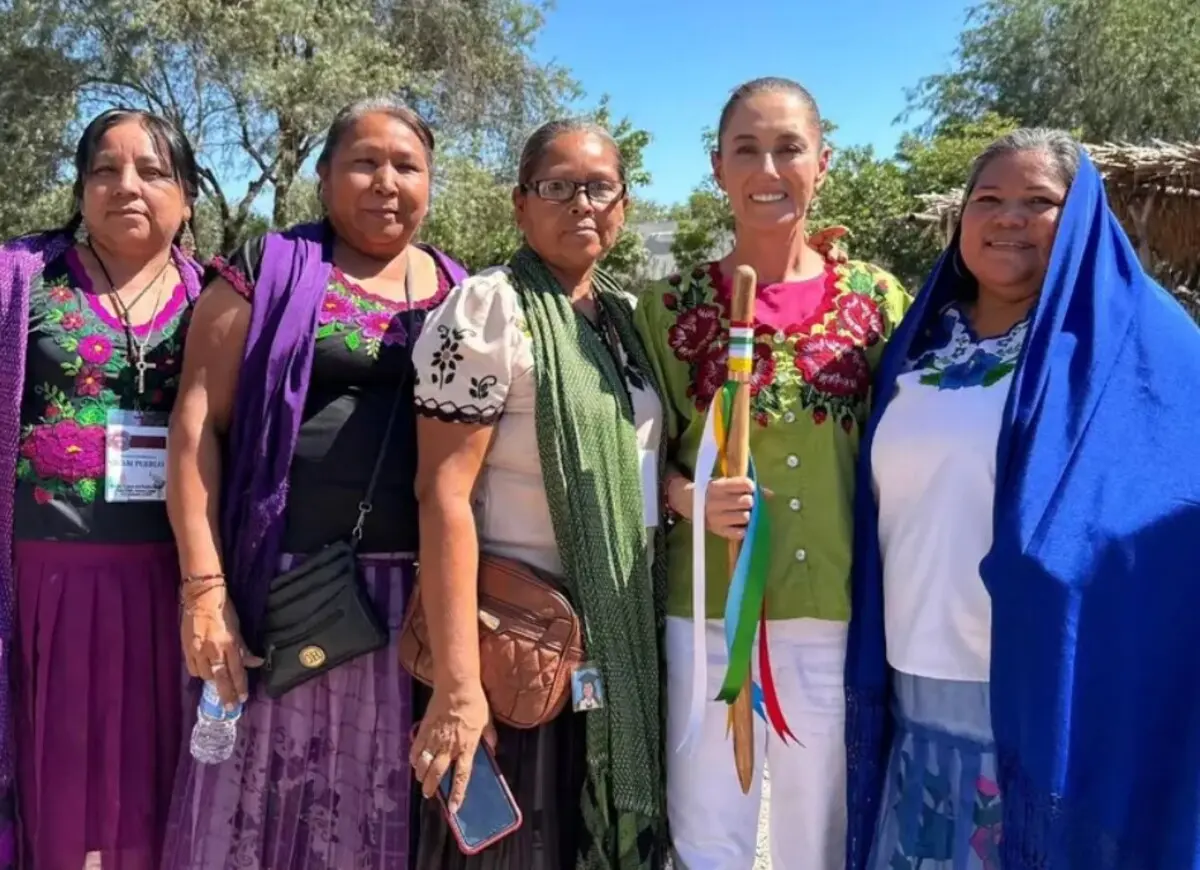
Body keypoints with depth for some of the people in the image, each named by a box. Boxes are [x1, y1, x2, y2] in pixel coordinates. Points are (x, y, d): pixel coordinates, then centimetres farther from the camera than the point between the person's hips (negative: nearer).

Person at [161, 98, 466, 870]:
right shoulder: (267, 269, 1)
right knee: (260, 803, 7)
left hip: (420, 592, 3)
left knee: (384, 806, 13)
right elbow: (197, 423, -5)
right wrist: (203, 585, -12)